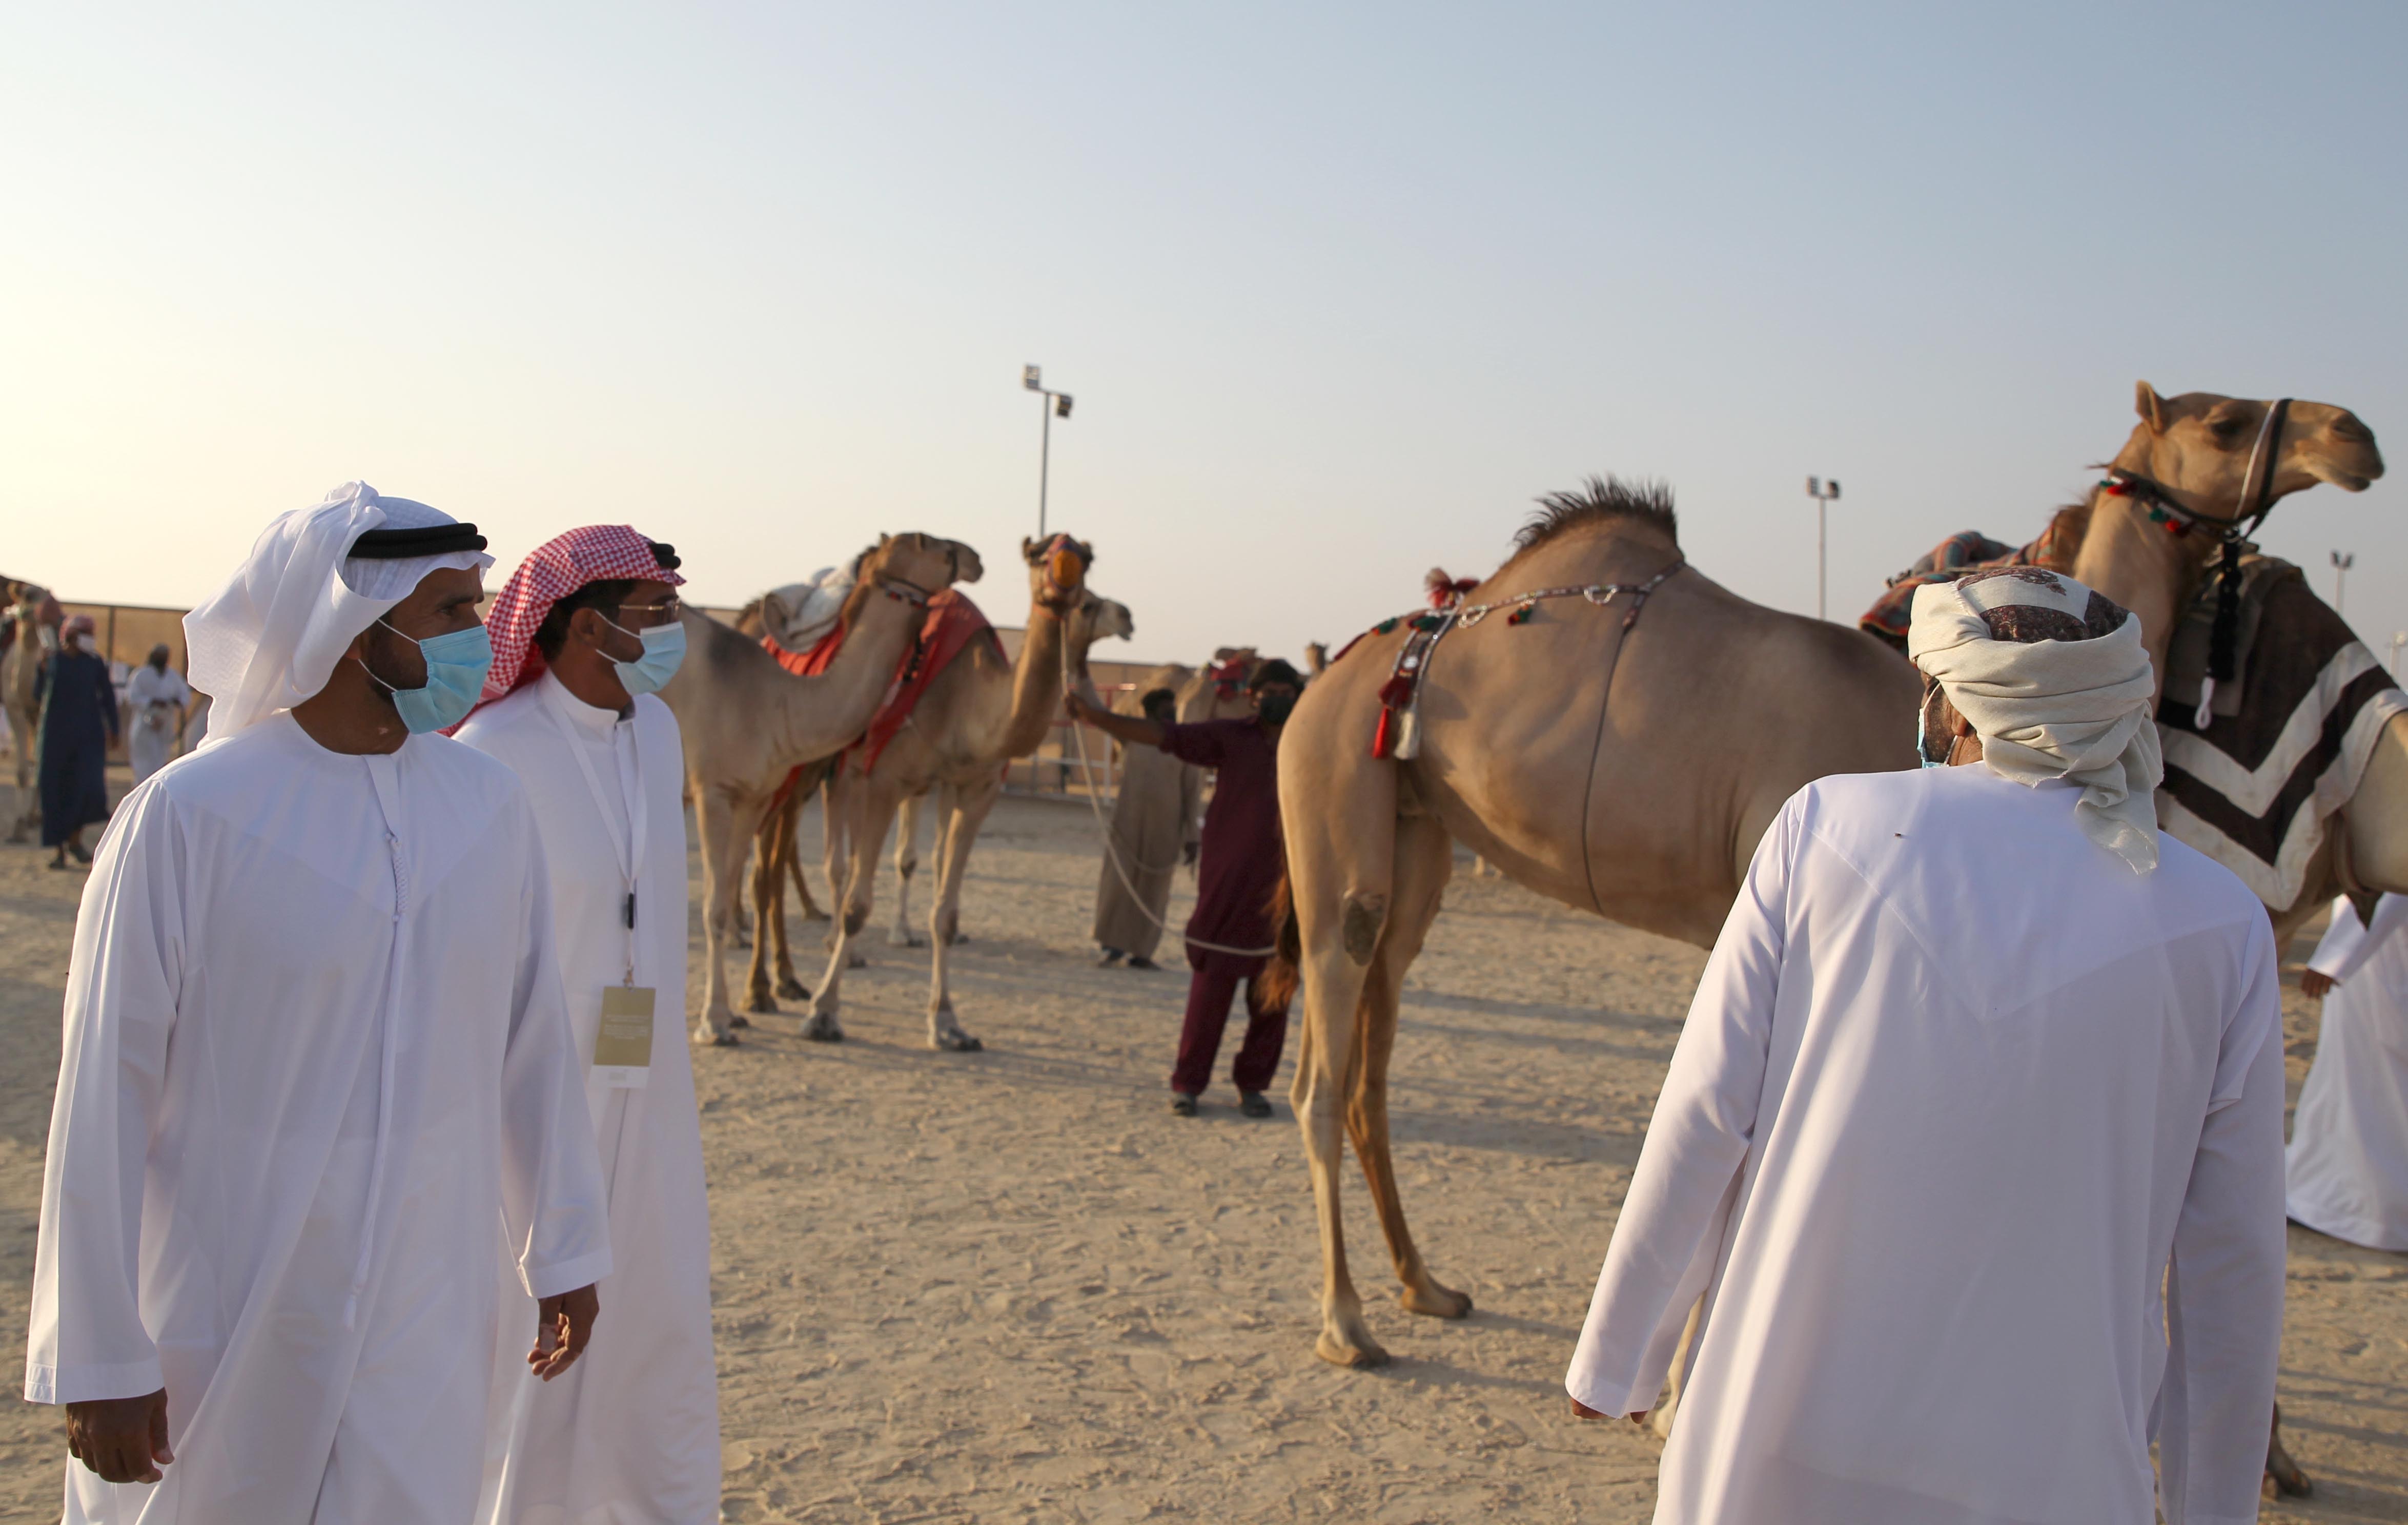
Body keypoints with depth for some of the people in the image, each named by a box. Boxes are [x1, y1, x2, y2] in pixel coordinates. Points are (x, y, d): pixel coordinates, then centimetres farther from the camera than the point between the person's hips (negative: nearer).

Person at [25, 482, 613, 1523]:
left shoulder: (488, 805, -1)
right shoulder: (186, 816, -14)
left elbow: (532, 1043, 7)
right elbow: (101, 1095, -11)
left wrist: (564, 1250, 12)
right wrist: (98, 1359, -10)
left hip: (426, 1317, 4)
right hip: (226, 1317, -3)